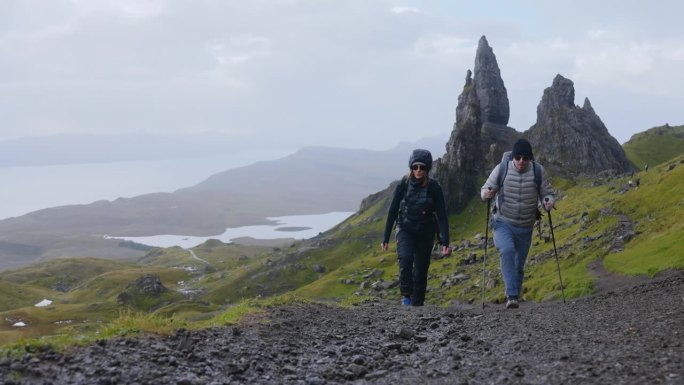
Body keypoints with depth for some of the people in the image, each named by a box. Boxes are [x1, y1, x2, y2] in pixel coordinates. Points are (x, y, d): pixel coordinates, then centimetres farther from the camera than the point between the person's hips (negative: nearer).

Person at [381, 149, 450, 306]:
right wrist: (385, 238, -2)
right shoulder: (404, 184, -8)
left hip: (425, 233, 1)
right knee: (406, 259, -25)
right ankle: (406, 295, -5)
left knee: (421, 270, 2)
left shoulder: (434, 187, -9)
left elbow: (441, 216, -11)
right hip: (405, 229, 0)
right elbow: (393, 211, -2)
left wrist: (445, 242, -19)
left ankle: (417, 304, 18)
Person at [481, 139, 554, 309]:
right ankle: (512, 295, -29)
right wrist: (486, 194, -24)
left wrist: (548, 201, -19)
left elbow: (546, 193, 4)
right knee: (507, 250, -29)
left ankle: (514, 297, 28)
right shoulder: (502, 168, -8)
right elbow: (486, 189, 0)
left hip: (526, 227, 3)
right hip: (503, 223, -2)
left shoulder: (538, 171, -5)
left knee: (519, 264, 11)